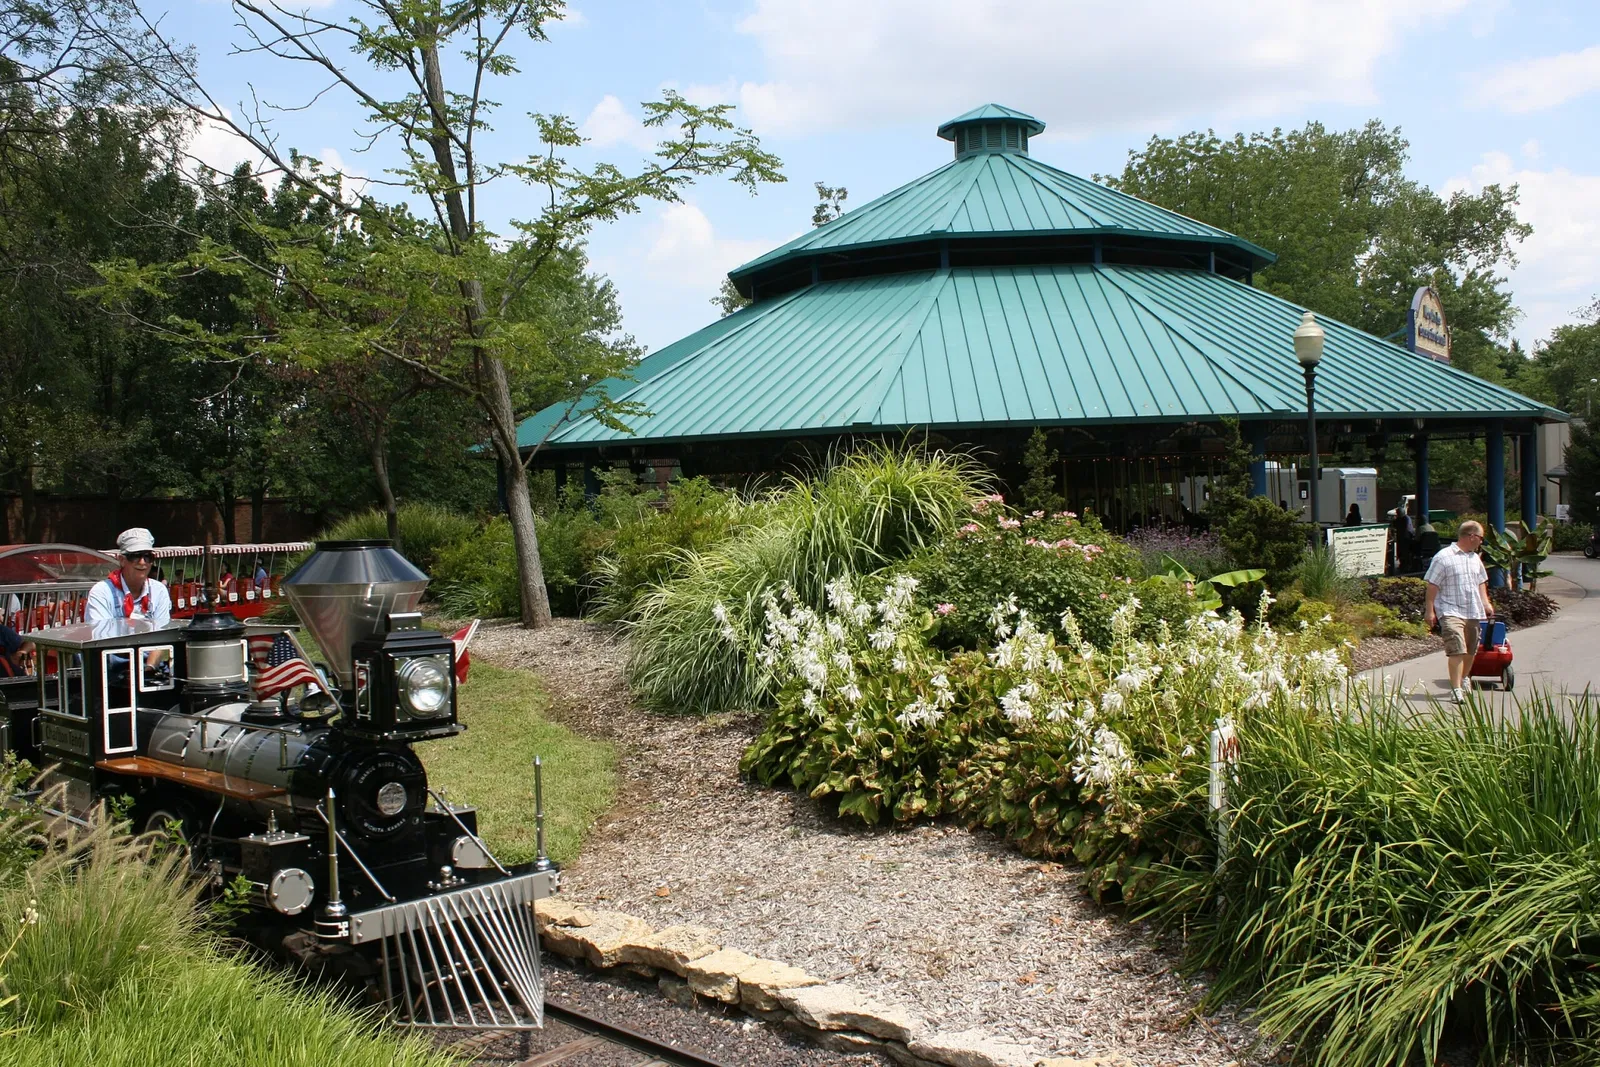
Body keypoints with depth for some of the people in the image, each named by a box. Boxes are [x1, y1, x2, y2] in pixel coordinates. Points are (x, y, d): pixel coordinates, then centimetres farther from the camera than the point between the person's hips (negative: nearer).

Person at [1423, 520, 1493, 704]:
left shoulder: (1475, 558, 16)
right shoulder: (1443, 557, -8)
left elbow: (1481, 582, 27)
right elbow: (1432, 586, -9)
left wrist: (1485, 603, 13)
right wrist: (1429, 610, -12)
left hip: (1473, 612, 7)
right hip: (1451, 612, -7)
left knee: (1470, 651, 14)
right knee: (1457, 650, -17)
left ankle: (1463, 679, 36)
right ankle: (1456, 689, -17)